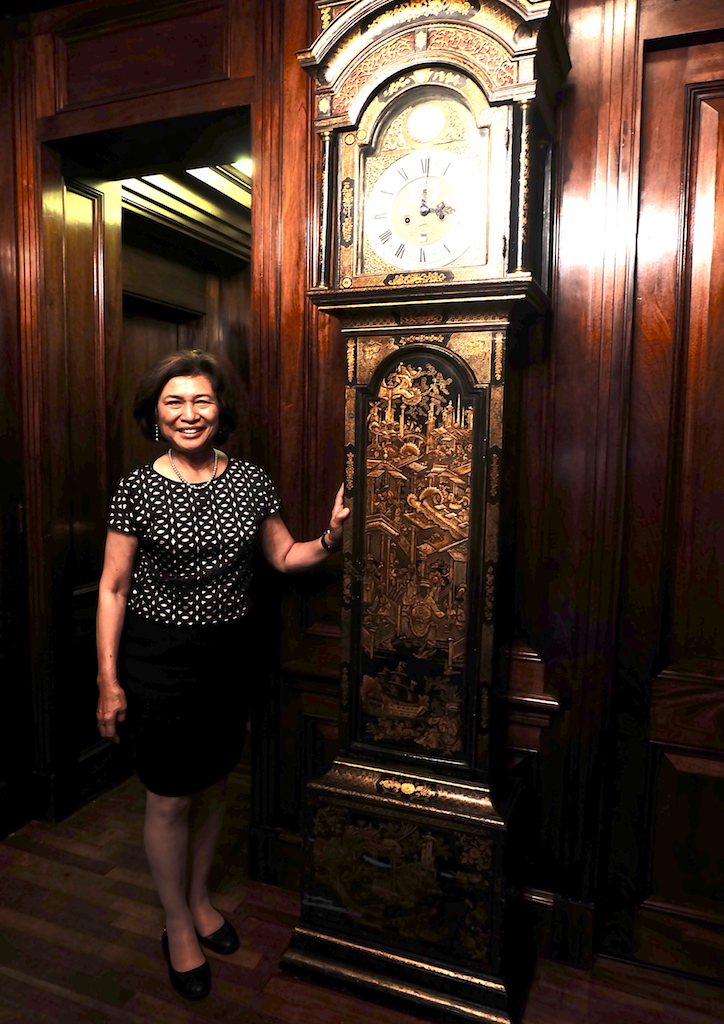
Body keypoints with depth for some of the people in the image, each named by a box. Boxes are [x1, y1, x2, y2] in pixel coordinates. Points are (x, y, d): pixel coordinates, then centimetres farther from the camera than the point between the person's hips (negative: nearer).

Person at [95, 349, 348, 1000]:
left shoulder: (251, 481, -1)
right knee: (170, 800, 9)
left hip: (230, 654, 3)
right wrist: (108, 679, -7)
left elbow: (284, 557, 7)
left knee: (213, 786, 19)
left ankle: (199, 900, 44)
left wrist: (330, 538, -12)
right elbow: (113, 587, -6)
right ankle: (179, 927, 34)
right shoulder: (138, 489, -9)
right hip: (159, 659, -3)